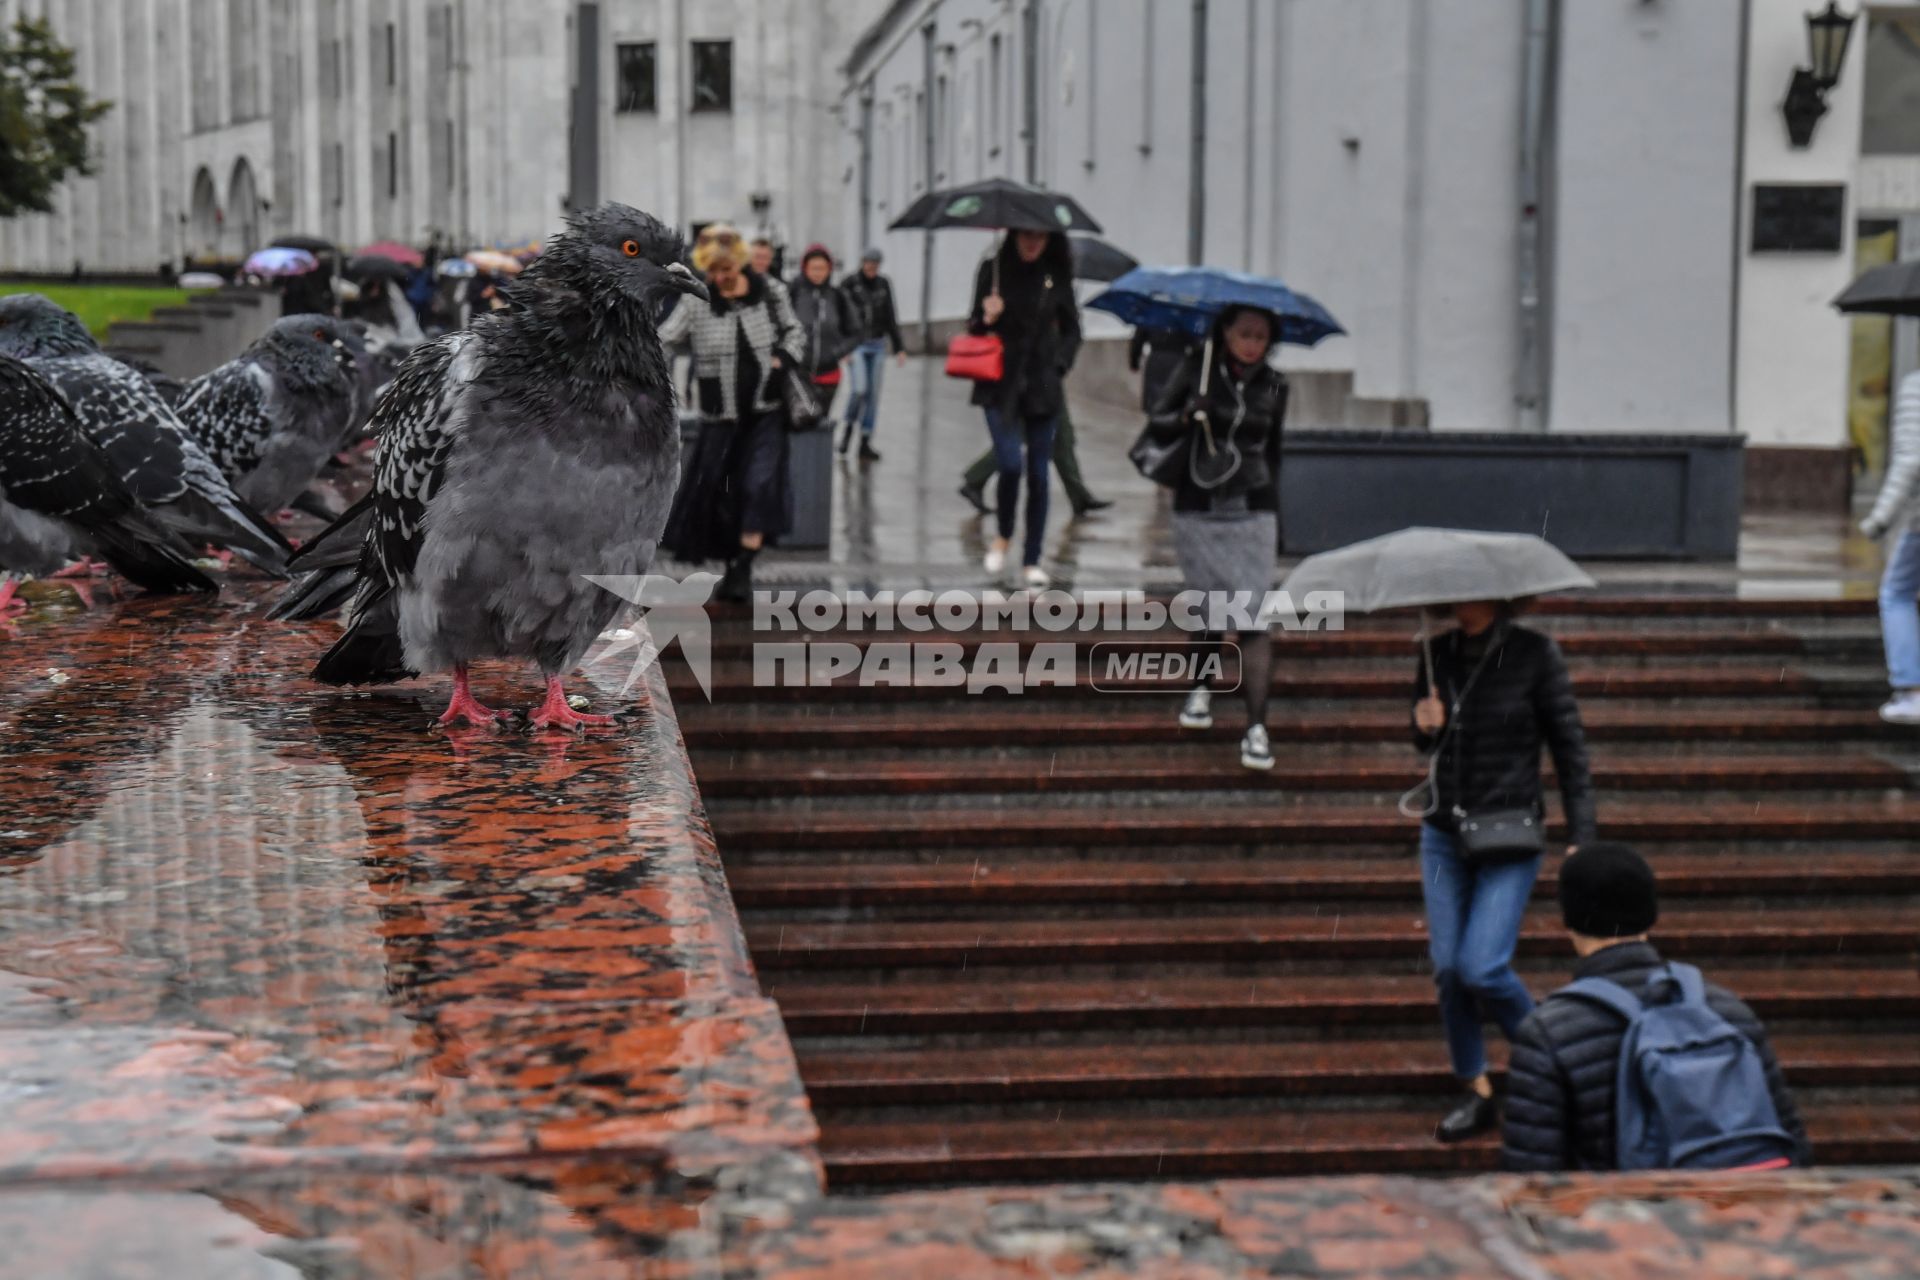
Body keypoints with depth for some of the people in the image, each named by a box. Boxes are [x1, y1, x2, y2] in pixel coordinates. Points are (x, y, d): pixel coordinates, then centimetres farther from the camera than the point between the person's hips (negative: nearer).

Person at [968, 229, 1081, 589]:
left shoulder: (1057, 276, 3)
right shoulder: (993, 270, 0)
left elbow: (1071, 331, 12)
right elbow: (974, 327, 6)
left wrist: (1059, 365, -2)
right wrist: (986, 319, -16)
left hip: (1042, 387, 2)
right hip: (1000, 386, -1)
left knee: (1038, 474, 3)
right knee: (1010, 464, -17)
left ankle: (1031, 562, 13)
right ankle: (1003, 536, 11)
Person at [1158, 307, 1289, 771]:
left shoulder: (1274, 386, 6)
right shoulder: (1196, 370, -2)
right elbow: (1157, 416, 2)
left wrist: (1275, 511, 20)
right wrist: (1184, 418, -20)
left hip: (1252, 513, 1)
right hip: (1197, 510, 0)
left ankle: (1257, 728, -12)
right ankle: (1202, 688, 37)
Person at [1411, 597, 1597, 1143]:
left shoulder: (1535, 654, -8)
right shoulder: (1439, 653, 5)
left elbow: (1569, 745, -5)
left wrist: (1582, 838, -8)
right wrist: (1426, 727, -7)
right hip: (1442, 834, 5)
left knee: (1480, 968, -14)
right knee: (1447, 970, 2)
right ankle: (1477, 1093, 17)